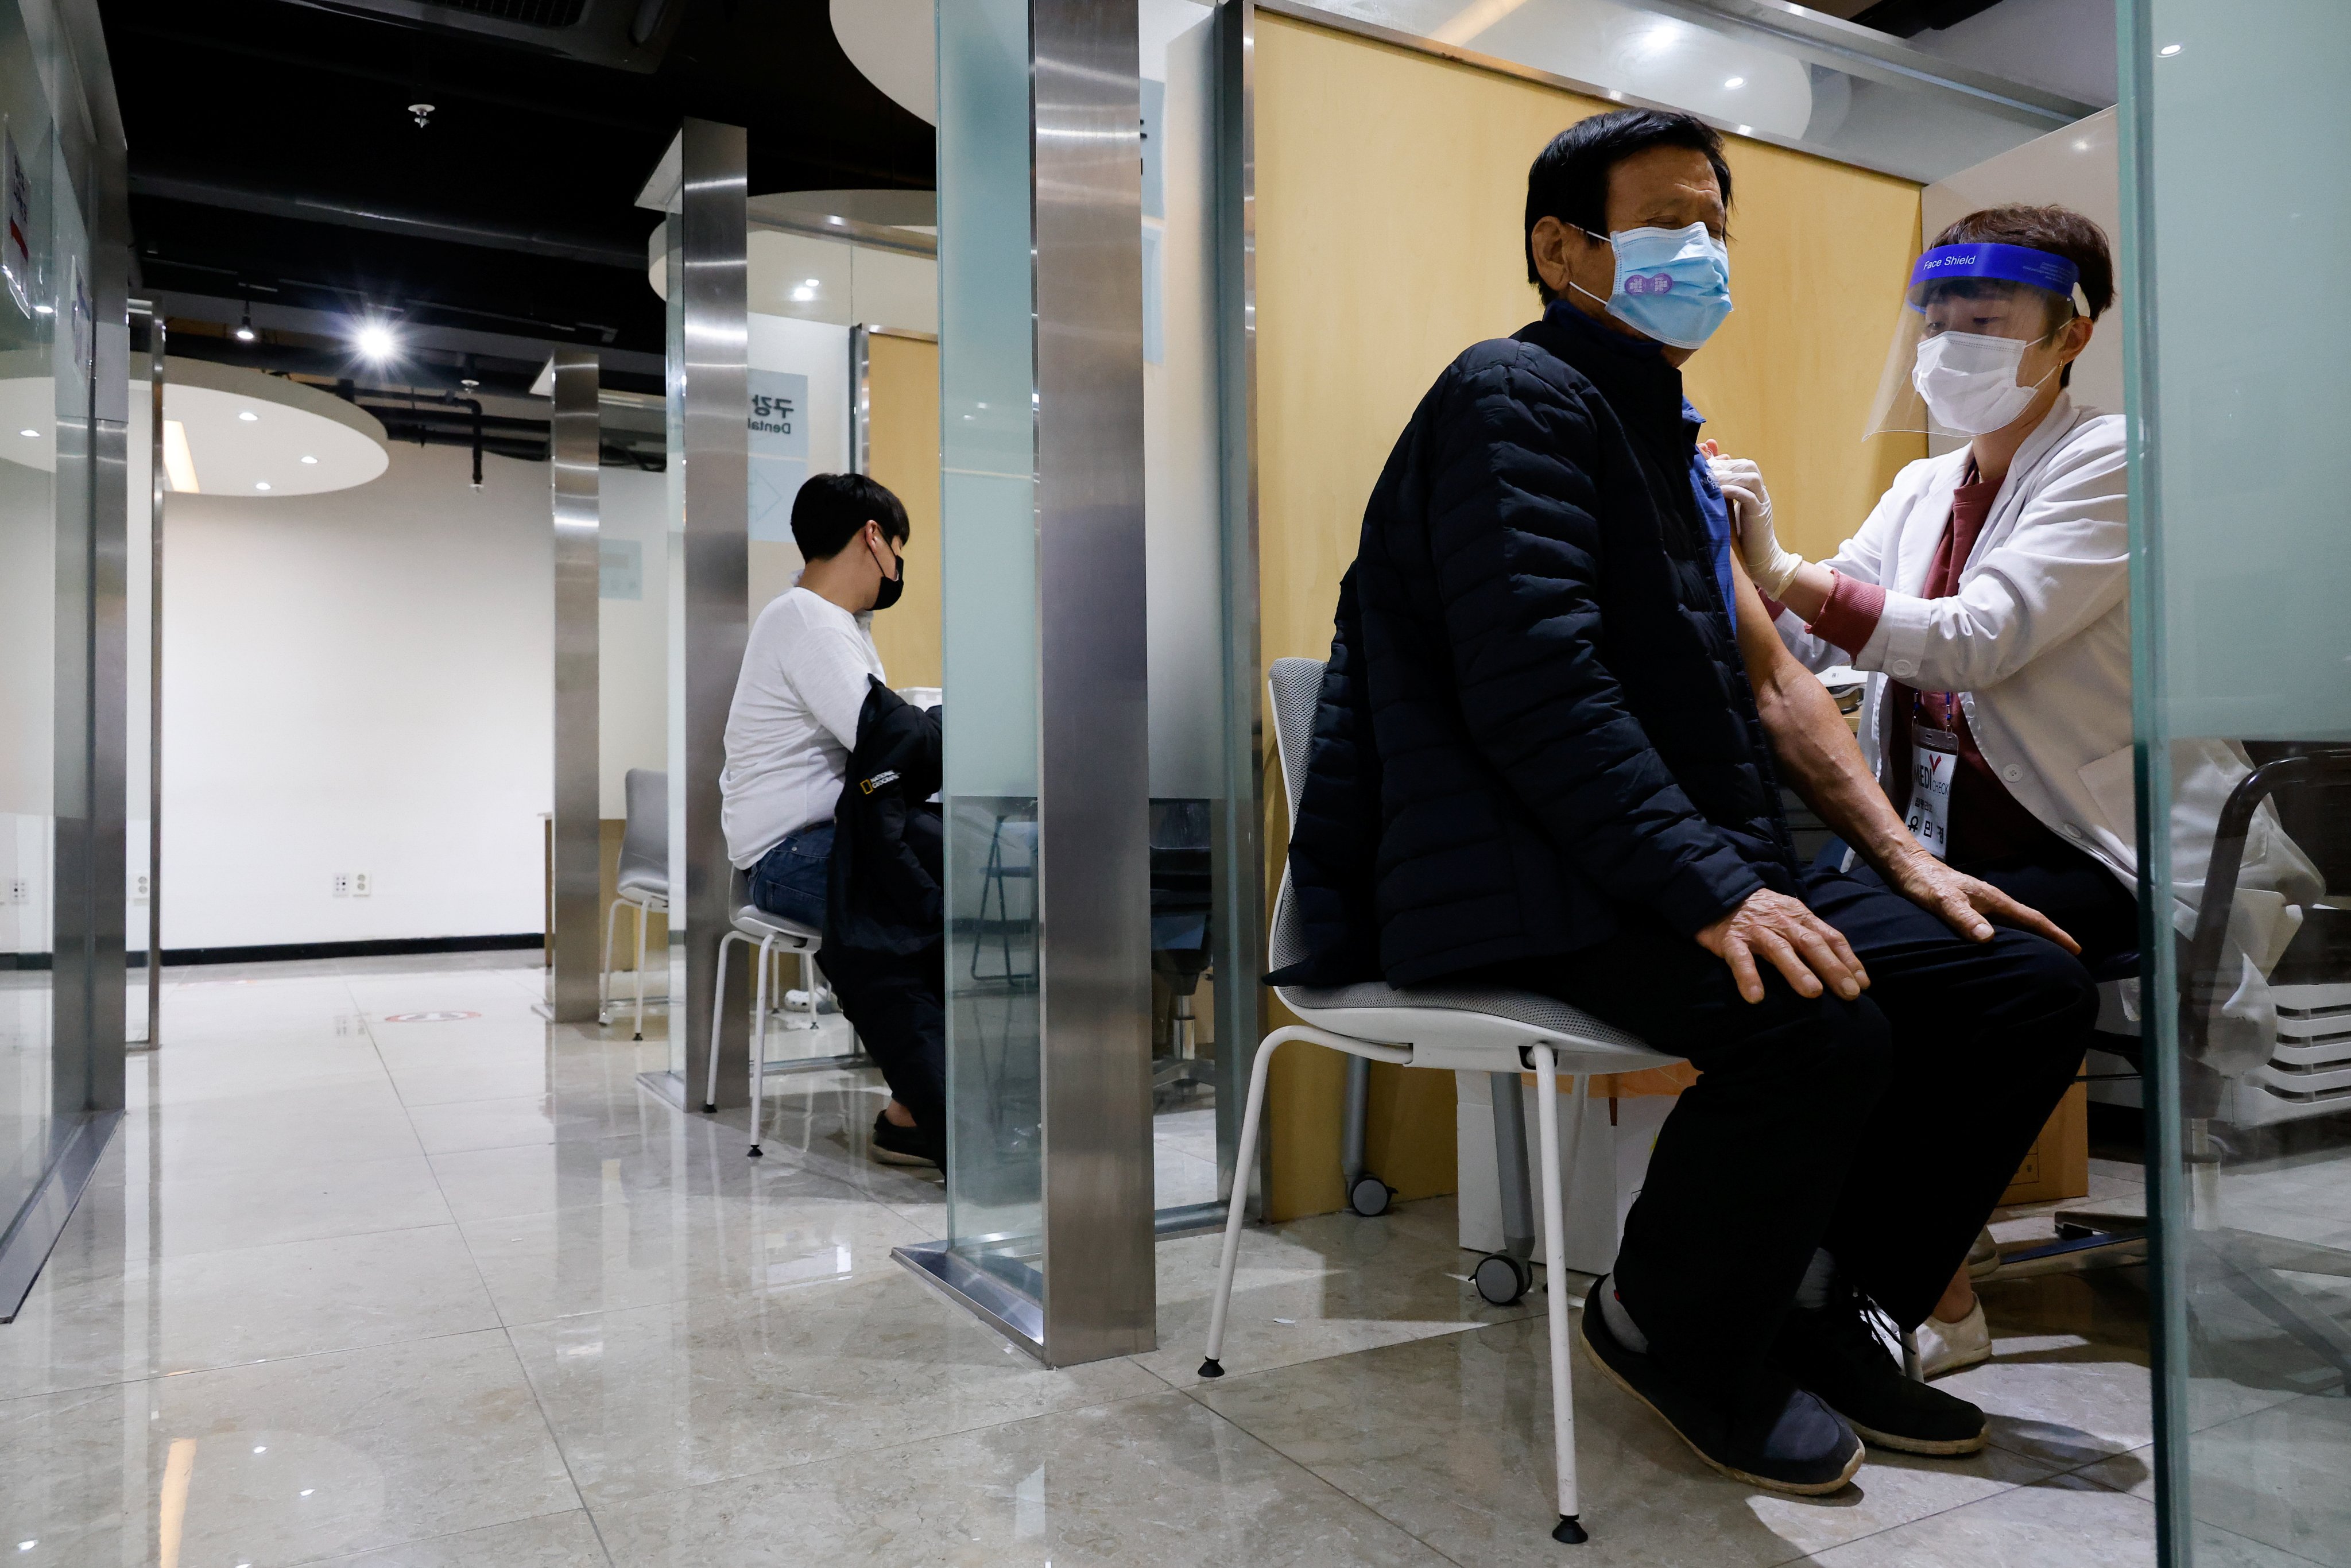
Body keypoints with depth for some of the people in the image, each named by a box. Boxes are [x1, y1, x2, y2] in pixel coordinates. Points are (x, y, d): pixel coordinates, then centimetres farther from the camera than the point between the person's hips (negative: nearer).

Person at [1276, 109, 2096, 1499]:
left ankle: (1823, 1306, 14)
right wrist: (1713, 889, -26)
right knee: (1821, 1027, -32)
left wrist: (1903, 859, 10)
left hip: (1700, 867, 10)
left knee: (2033, 982, 1)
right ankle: (1671, 1332, -2)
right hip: (1520, 892, -9)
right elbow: (1537, 688, -20)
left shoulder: (1666, 434, 23)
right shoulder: (1520, 396, -6)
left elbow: (1768, 675, 21)